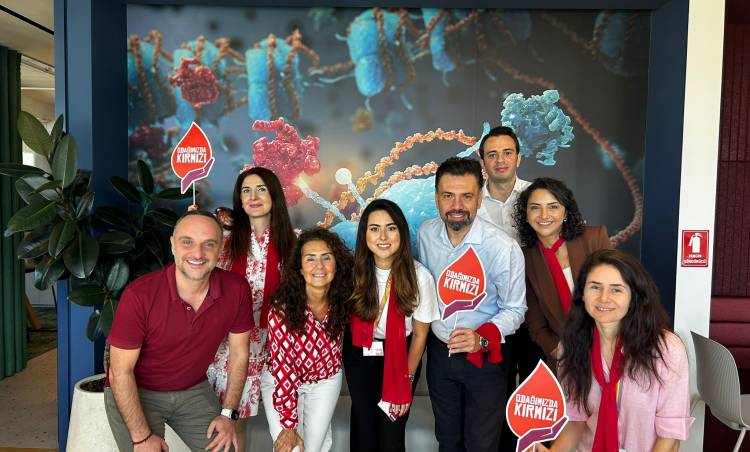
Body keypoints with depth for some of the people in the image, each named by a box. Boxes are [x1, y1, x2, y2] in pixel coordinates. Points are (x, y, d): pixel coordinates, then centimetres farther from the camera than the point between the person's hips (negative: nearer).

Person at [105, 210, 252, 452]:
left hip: (193, 390, 3)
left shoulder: (237, 289, -17)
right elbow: (120, 371, -18)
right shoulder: (139, 294, -26)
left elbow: (238, 353, -4)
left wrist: (228, 413, -4)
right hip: (135, 392, -2)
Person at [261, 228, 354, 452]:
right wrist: (288, 424, -19)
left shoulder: (342, 302, -19)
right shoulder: (282, 309, -29)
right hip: (281, 382, -2)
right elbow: (282, 366, -23)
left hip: (326, 381, 3)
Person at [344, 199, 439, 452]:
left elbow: (420, 334, -9)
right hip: (360, 354, 2)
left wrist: (407, 380, -3)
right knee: (363, 431, 14)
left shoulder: (419, 277, -22)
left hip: (400, 355, -2)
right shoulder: (357, 270, -16)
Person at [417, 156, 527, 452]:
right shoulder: (426, 234, -10)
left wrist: (482, 338, -27)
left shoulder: (504, 248, -24)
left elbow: (514, 309, -12)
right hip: (438, 351, 4)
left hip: (484, 356, -3)